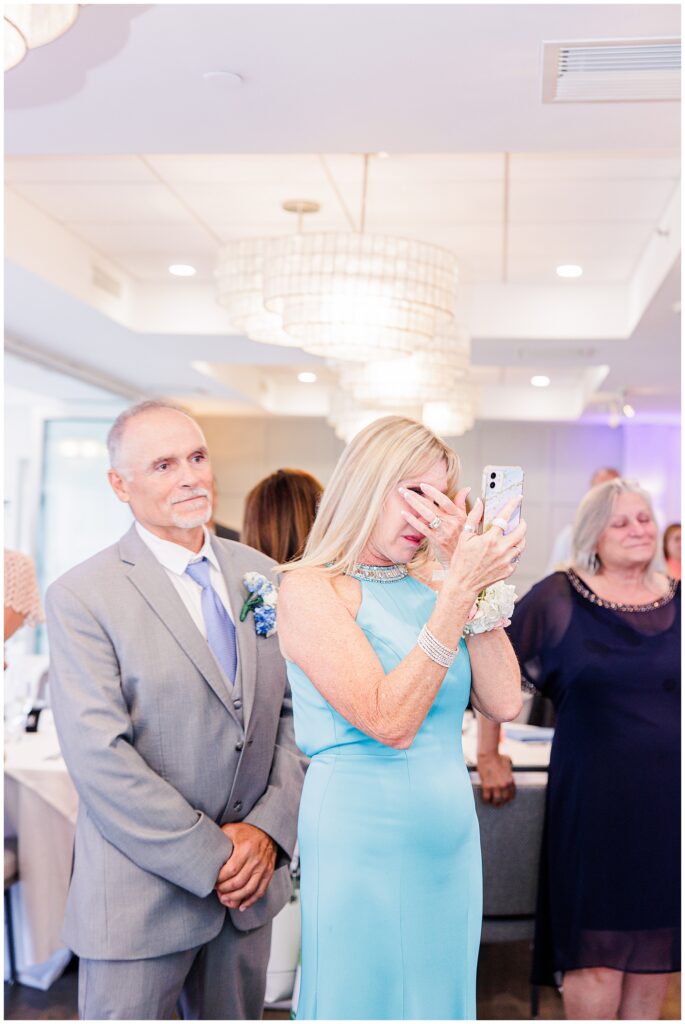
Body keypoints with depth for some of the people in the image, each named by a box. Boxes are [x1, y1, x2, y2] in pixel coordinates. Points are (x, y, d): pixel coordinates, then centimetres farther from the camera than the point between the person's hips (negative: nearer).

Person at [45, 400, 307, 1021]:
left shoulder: (261, 575, 5)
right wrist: (209, 857, -15)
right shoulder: (81, 596, -11)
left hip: (251, 882, 5)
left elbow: (295, 710, 5)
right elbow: (98, 756, -17)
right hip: (141, 893, -4)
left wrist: (267, 828, -6)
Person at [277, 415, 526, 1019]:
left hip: (452, 833, 6)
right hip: (362, 839, -6)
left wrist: (475, 574, -11)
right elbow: (390, 721, -22)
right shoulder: (312, 589, -12)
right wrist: (459, 589, -24)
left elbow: (503, 702, -4)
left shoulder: (430, 582, 5)